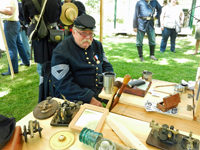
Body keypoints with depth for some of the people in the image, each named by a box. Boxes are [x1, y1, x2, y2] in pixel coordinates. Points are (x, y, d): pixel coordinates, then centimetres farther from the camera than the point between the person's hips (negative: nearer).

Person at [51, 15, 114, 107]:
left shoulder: (97, 45, 10)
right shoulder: (61, 52, -11)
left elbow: (106, 65, 18)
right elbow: (63, 84, -17)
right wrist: (89, 98, -23)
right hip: (75, 100, -7)